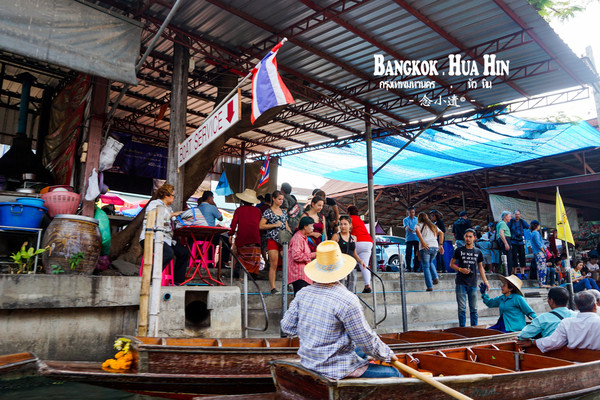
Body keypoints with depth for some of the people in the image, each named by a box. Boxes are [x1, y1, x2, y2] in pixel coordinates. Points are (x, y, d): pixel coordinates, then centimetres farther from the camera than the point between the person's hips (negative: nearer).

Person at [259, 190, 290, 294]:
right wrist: (275, 225, -12)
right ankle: (273, 287, 0)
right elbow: (261, 226, -7)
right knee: (274, 264, -6)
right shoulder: (268, 212, 0)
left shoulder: (284, 212, 17)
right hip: (272, 239, -5)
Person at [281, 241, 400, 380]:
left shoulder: (303, 293, -3)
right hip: (335, 370, -8)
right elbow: (367, 342, -16)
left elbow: (287, 328, 4)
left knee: (358, 351, 31)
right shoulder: (347, 300, -23)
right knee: (394, 374, 5)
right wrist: (388, 355, 3)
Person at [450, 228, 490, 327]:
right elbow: (451, 264, 7)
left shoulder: (478, 252, 9)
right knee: (462, 308, 1)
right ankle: (462, 327, 9)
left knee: (474, 308, 6)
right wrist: (460, 269, -11)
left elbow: (480, 267, 16)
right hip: (461, 283, -2)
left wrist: (485, 281, 9)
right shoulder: (459, 250, 3)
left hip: (473, 284, 2)